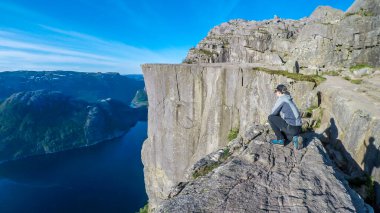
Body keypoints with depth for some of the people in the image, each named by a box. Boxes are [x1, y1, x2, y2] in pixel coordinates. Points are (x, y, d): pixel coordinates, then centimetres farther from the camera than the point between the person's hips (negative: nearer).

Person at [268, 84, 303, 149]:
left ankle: (280, 139, 2)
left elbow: (273, 113, -5)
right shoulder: (289, 99, 17)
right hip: (297, 128, 9)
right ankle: (295, 137, 7)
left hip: (291, 127, -9)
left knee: (270, 118, -1)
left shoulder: (281, 99, -9)